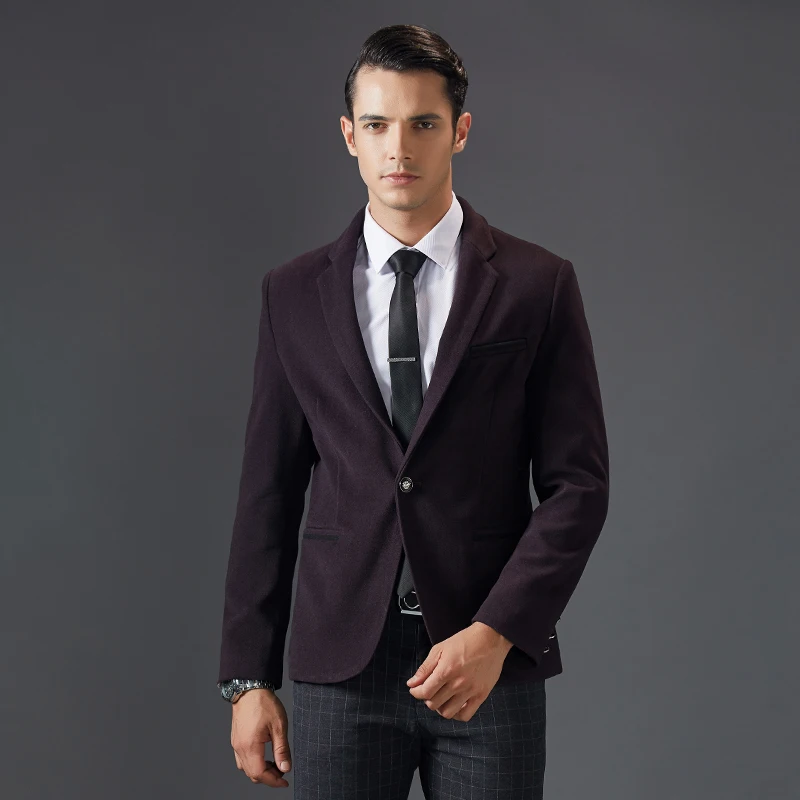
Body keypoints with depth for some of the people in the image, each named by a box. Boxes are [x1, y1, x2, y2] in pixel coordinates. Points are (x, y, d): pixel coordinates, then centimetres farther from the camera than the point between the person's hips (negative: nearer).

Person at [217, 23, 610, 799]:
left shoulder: (537, 285, 1)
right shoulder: (294, 294, 6)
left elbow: (578, 484, -1)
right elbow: (268, 493, 7)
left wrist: (497, 633, -12)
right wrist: (249, 678, 4)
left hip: (490, 659, -1)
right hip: (339, 668, 1)